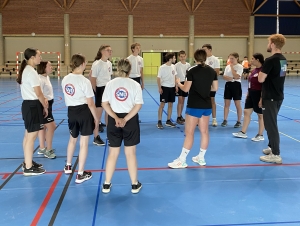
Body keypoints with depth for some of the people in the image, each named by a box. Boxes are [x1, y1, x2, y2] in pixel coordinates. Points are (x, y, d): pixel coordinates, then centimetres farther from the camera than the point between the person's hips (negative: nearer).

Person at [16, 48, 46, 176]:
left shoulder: (25, 70, 11)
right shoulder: (32, 72, -19)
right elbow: (38, 93, -18)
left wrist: (42, 102, 8)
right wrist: (45, 107, -6)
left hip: (27, 104, 10)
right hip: (33, 106, -10)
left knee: (28, 135, 17)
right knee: (31, 137, -3)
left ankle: (27, 162, 29)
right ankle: (28, 168, 4)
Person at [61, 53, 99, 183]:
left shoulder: (65, 79, 1)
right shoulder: (84, 81, -18)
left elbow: (67, 97, 11)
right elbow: (90, 103, -15)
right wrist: (96, 118, -5)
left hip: (71, 111, 6)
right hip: (84, 111, -6)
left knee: (72, 139, 26)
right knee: (84, 143, 4)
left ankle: (68, 167, 43)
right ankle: (80, 175, 12)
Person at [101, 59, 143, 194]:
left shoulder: (110, 84, 1)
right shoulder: (135, 85, -4)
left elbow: (104, 104, -4)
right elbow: (138, 105, -11)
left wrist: (116, 118, -10)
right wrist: (125, 119, -14)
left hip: (114, 120, 2)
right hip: (130, 120, -2)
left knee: (113, 153, 13)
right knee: (130, 153, 8)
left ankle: (107, 184, 20)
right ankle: (135, 184, 19)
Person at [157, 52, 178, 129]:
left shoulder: (173, 66, 5)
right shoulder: (162, 67, -13)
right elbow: (158, 78, -10)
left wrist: (176, 86, 10)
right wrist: (159, 88, -16)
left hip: (172, 87, 6)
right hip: (164, 87, -6)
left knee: (170, 104, 9)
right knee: (162, 104, -3)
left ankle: (168, 121, 19)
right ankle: (159, 122, 3)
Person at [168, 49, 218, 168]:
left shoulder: (192, 71, -12)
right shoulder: (212, 71, 4)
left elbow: (186, 89, -12)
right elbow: (215, 88, 9)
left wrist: (178, 83, 7)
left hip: (194, 106, -6)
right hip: (207, 105, 6)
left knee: (189, 133, -3)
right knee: (204, 132, 12)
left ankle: (182, 160, 2)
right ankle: (201, 158, 23)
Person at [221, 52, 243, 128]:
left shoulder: (240, 66, -6)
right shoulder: (227, 66, 9)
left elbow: (236, 76, -19)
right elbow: (224, 76, 0)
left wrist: (232, 67, -12)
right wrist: (232, 78, -16)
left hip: (236, 85, -5)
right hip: (228, 85, 5)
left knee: (237, 105, 0)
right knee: (226, 104, 6)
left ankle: (239, 121, 8)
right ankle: (225, 120, 13)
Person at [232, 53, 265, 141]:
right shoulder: (254, 70, 10)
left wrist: (261, 99, -23)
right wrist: (247, 95, 19)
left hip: (258, 95, -9)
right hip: (251, 94, 9)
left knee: (260, 115, 4)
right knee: (246, 112, 11)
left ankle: (260, 135, 16)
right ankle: (243, 132, 20)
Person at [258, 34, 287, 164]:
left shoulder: (270, 60, -20)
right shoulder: (283, 59, 8)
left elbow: (261, 79, -20)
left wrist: (260, 73, -2)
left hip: (270, 98, -9)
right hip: (278, 96, 9)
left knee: (271, 125, -2)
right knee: (272, 123, 21)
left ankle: (276, 155, 2)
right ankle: (272, 147, 33)